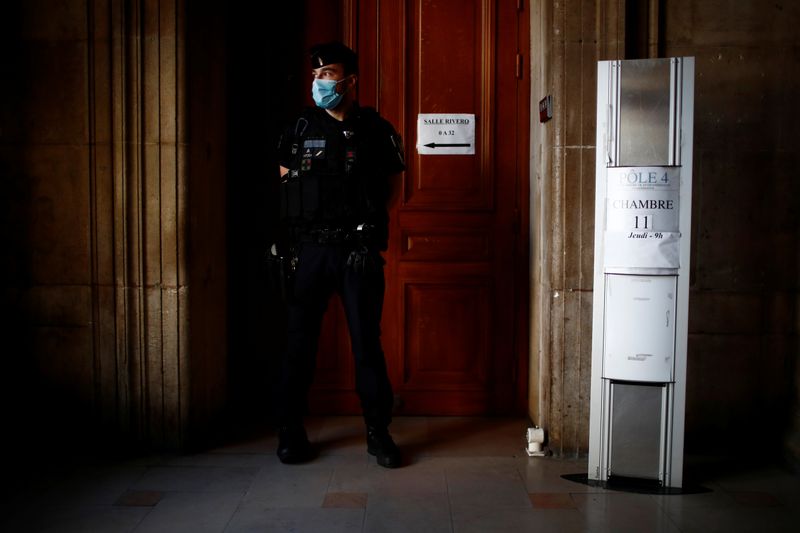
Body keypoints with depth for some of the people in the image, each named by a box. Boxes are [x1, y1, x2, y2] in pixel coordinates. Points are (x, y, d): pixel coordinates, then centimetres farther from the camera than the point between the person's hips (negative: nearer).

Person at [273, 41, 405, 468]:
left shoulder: (375, 129, 3)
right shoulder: (301, 127, 7)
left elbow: (388, 187, 12)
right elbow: (286, 183, 15)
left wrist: (364, 218, 3)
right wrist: (305, 220, 7)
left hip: (358, 252, -1)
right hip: (309, 250, 1)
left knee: (367, 341, 3)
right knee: (300, 340, 6)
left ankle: (378, 432, 15)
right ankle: (290, 431, 18)